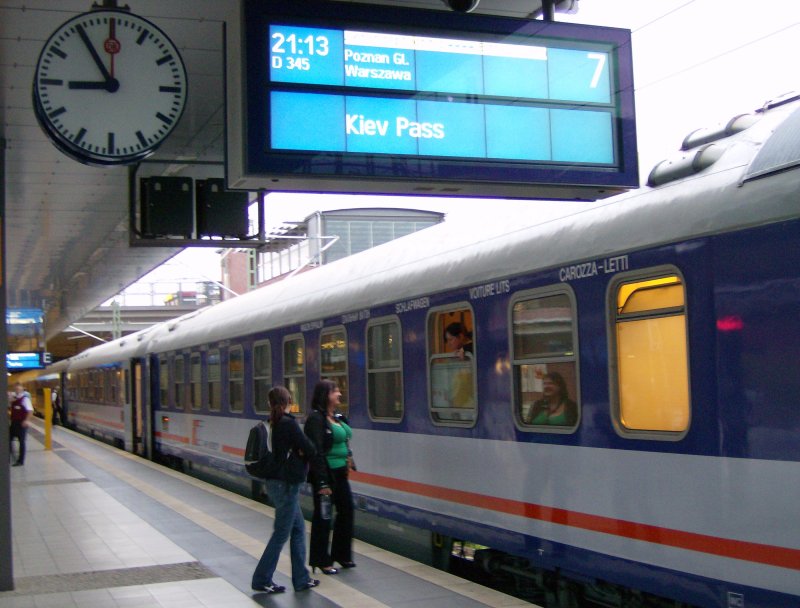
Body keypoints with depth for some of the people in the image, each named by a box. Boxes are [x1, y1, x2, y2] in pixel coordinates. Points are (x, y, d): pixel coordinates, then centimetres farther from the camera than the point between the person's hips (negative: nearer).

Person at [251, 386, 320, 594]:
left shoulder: (275, 423, 8)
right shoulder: (288, 423, -18)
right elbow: (309, 449, -16)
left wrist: (298, 452, -4)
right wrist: (303, 453, 5)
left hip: (278, 481, 9)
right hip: (286, 484, -9)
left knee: (298, 528, 15)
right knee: (281, 533, 0)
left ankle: (301, 579, 20)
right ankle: (262, 580, 6)